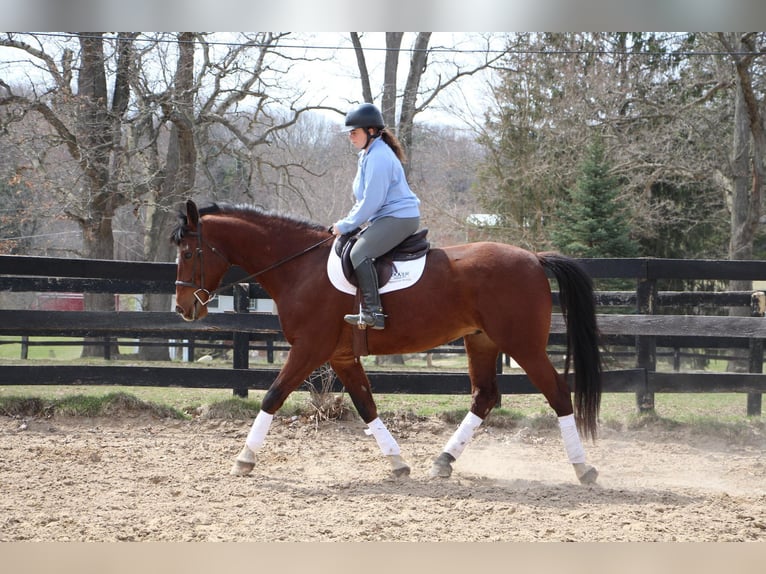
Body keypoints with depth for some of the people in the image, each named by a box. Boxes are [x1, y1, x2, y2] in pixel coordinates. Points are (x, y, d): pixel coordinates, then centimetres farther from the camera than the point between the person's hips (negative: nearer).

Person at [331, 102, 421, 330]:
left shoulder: (378, 158, -18)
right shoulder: (367, 155, 16)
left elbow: (371, 202, -21)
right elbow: (364, 199, 24)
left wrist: (346, 225, -13)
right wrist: (348, 222, 12)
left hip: (399, 218, -11)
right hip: (386, 217, 11)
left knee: (359, 252, -25)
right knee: (350, 248, 14)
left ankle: (372, 311, -28)